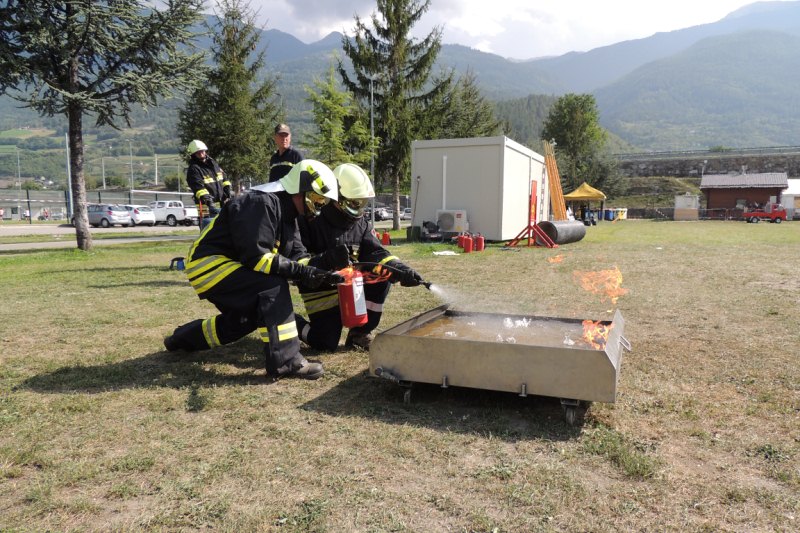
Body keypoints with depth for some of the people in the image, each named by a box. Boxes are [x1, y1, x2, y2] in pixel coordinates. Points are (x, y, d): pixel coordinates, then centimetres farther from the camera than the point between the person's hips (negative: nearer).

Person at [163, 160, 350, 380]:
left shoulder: (286, 213, 9)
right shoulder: (262, 203, -22)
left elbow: (296, 255, 4)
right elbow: (256, 257, -28)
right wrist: (300, 271, -29)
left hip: (226, 265, 10)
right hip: (209, 264, -10)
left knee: (247, 318, 21)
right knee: (273, 286, -26)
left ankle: (181, 338, 38)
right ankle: (285, 361, -26)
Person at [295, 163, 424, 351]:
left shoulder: (362, 223, -2)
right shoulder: (312, 220, -18)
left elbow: (376, 253, -11)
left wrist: (402, 271, -29)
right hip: (320, 288, -5)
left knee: (382, 277, -18)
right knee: (326, 343, -10)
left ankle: (359, 333, -3)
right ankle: (293, 322, 24)